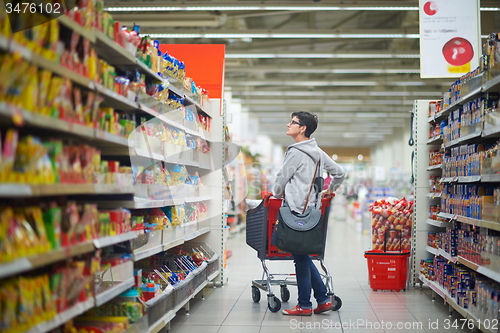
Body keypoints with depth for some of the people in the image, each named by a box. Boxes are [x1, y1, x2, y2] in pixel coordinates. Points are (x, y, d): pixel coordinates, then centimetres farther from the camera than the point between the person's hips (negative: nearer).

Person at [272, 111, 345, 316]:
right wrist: (329, 190, 28)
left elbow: (282, 178, -7)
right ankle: (323, 299, 14)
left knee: (300, 258, -2)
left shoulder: (296, 152, -12)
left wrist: (276, 194, 12)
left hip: (296, 209, -9)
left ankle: (304, 305, 4)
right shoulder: (317, 152, 13)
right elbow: (340, 173, 18)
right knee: (303, 256, 15)